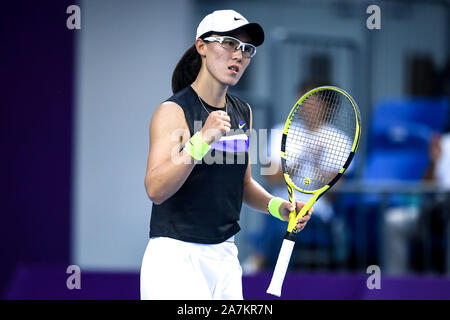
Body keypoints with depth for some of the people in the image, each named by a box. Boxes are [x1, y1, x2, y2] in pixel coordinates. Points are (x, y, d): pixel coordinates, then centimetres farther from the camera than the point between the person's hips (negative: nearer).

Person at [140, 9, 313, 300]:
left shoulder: (243, 112, 10)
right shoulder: (173, 111, -11)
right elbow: (155, 189, -24)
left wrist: (277, 206, 2)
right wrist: (201, 141, -35)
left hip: (225, 254, 7)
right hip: (176, 255, -7)